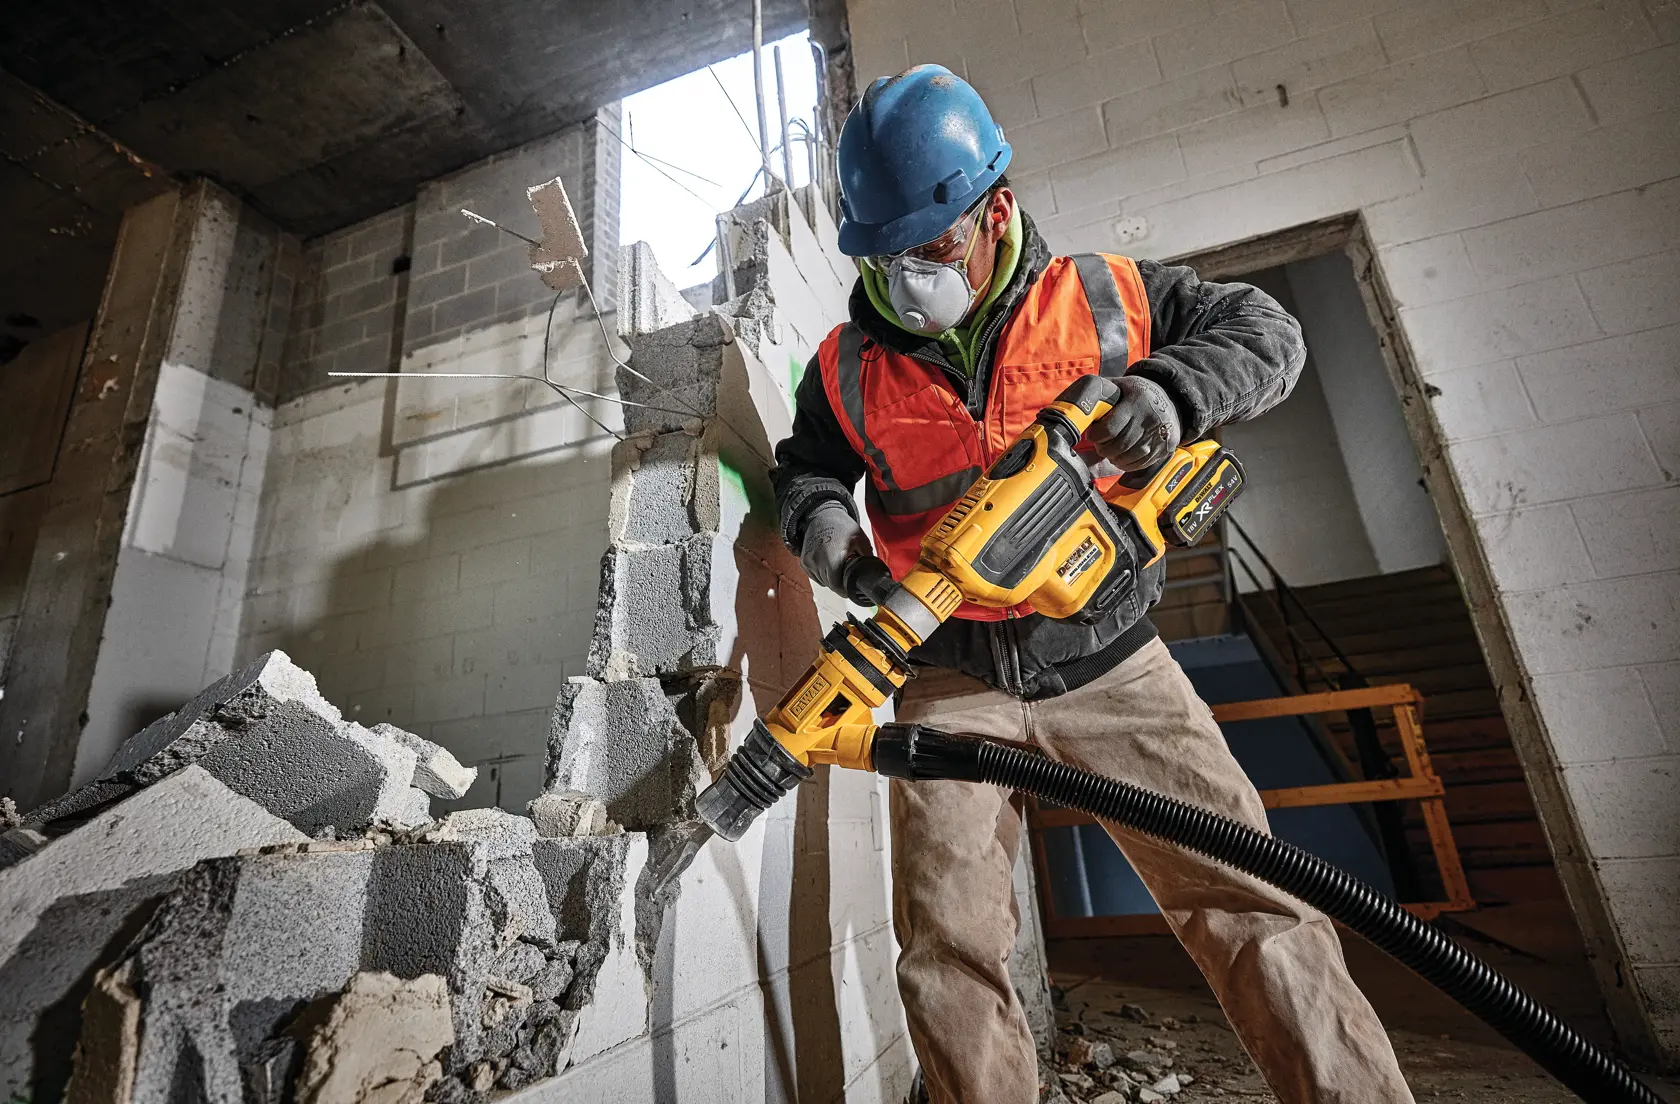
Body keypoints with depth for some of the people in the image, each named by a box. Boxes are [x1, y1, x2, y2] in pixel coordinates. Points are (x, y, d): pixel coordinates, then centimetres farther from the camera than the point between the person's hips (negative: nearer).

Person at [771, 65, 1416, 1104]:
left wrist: (1172, 390, -16)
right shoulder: (849, 367, 3)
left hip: (1110, 662, 0)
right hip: (953, 680, 1)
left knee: (1255, 908, -2)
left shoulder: (1100, 297, 1)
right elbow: (804, 464, 16)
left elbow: (1265, 330, 6)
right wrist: (818, 514, -9)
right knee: (947, 947, -1)